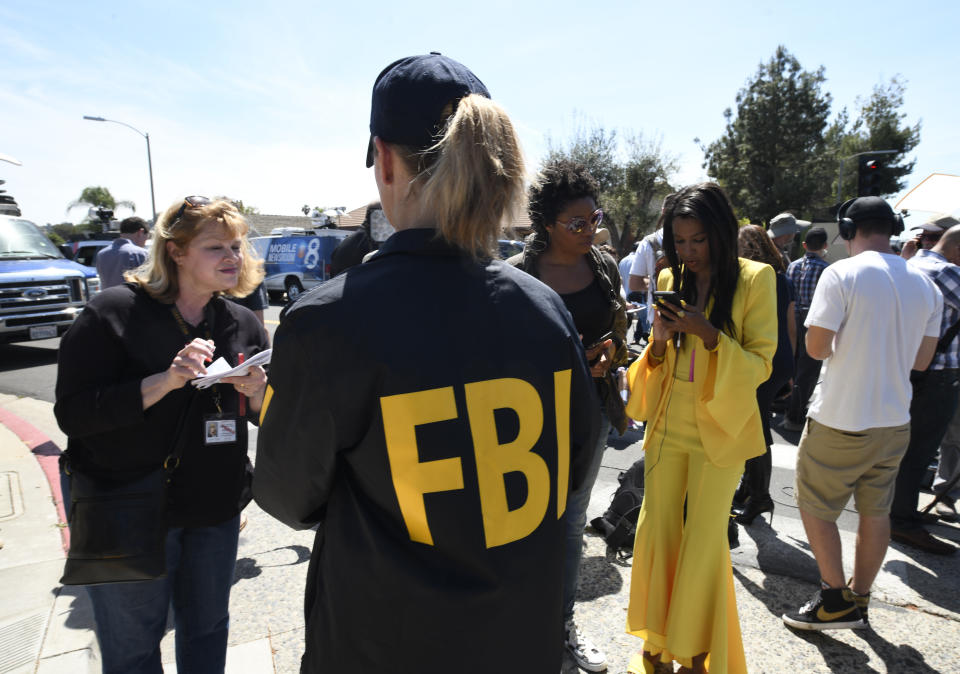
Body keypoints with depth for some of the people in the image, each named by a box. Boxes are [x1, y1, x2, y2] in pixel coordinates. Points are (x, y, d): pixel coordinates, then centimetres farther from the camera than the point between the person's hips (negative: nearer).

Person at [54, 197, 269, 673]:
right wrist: (166, 380, -30)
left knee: (208, 628, 20)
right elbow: (72, 413, -19)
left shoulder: (244, 324, 1)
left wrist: (257, 393, -17)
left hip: (215, 508, 4)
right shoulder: (113, 313, -13)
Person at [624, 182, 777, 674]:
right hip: (668, 425, 4)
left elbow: (760, 364, -8)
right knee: (657, 532, 8)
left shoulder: (755, 279, -6)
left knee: (705, 541, 3)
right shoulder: (670, 279, 6)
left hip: (719, 429, -4)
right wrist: (659, 340, -10)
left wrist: (708, 334, -23)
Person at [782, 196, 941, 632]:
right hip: (894, 421, 7)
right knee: (875, 512, 16)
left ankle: (837, 599, 13)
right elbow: (921, 359, 11)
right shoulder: (925, 285, 5)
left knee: (814, 508, 8)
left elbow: (816, 347, -17)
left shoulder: (841, 274, -15)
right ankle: (859, 598, 30)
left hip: (840, 421, -6)